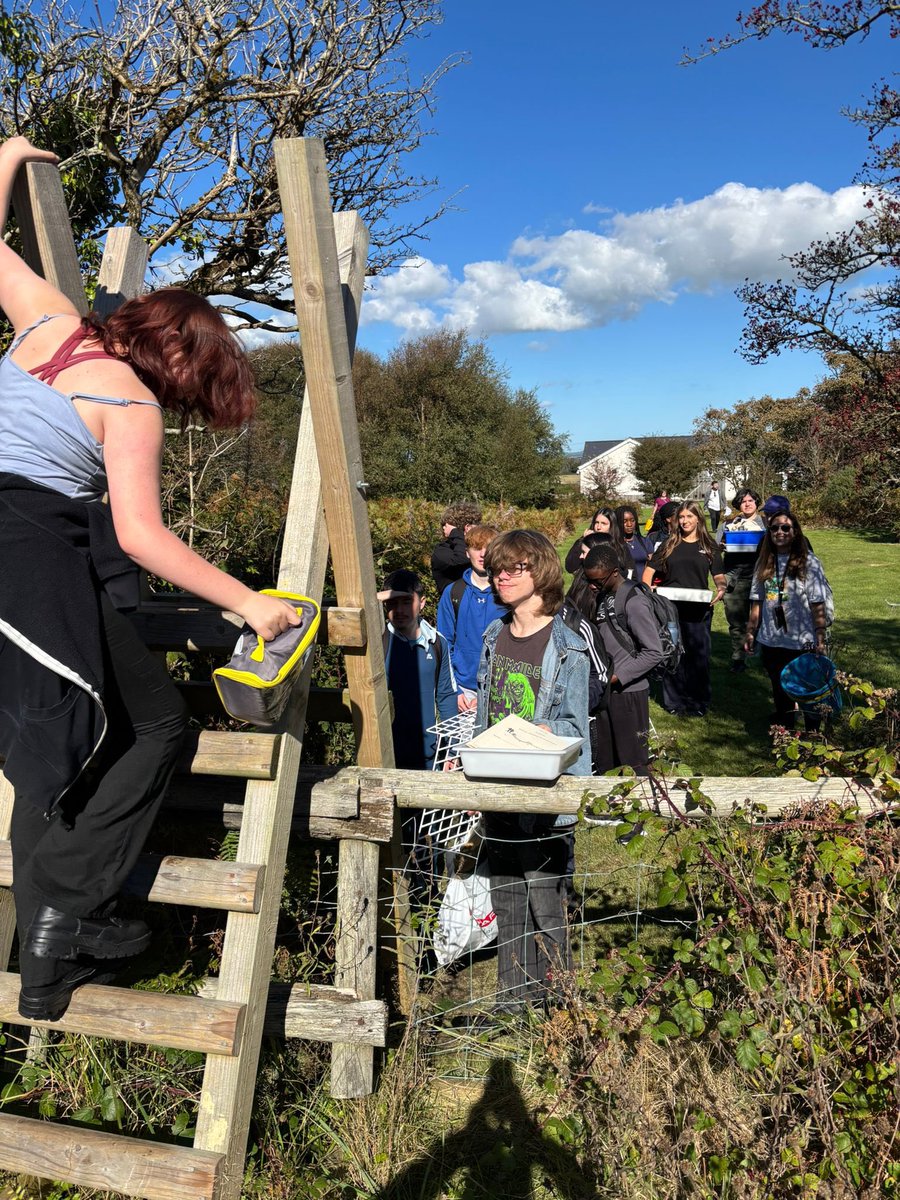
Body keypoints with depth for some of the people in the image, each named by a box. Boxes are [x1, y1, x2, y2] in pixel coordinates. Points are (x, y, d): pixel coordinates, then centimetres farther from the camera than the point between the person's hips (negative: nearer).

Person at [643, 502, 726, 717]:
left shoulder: (708, 546, 8)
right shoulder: (669, 544, 9)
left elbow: (719, 576, 7)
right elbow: (650, 568, 8)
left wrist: (721, 589, -15)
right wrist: (647, 588, -11)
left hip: (699, 609, 0)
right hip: (670, 608, 0)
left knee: (698, 655, 3)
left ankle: (698, 704, 15)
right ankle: (673, 701, 15)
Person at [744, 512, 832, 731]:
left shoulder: (808, 563, -7)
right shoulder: (764, 563, 6)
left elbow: (818, 604, -10)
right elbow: (757, 601, 9)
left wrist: (820, 638, -14)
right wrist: (750, 631, 7)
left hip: (802, 642, -4)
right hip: (771, 641, 4)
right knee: (780, 691, 16)